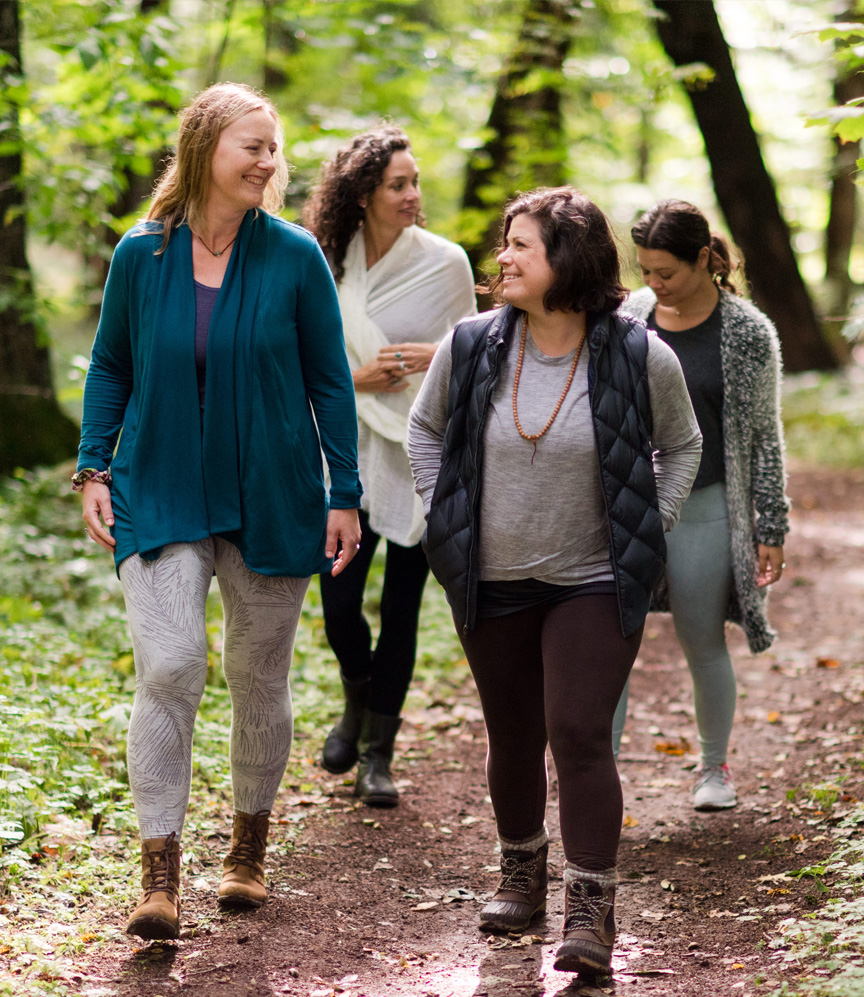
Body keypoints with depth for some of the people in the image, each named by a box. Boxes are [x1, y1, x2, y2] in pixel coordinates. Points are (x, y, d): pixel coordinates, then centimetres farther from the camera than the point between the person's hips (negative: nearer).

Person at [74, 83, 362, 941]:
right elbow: (110, 366, 9)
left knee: (260, 677, 11)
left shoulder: (295, 258, -4)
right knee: (168, 669, -14)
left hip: (270, 501, 1)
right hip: (162, 498, -1)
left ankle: (249, 843, 32)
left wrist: (345, 495, 1)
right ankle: (160, 874, -8)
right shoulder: (141, 255, -3)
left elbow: (328, 380, 2)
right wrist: (93, 469, 1)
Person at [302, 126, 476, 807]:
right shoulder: (328, 265, 1)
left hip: (422, 453, -1)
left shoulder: (445, 262, -4)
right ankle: (357, 702, 31)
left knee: (400, 609, 3)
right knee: (338, 604, -2)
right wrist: (354, 376, -11)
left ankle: (378, 754, 17)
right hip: (352, 450, 2)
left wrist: (438, 355, -16)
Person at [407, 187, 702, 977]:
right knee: (514, 737, 12)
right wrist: (446, 517, 6)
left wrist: (646, 536, 2)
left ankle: (591, 909, -4)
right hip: (493, 585, 3)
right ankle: (521, 870, 35)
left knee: (580, 736, -11)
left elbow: (683, 446, 7)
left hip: (595, 585, -3)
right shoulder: (471, 347, -5)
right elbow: (425, 429, 14)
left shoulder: (640, 356, -10)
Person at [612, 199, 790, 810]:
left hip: (704, 512, -2)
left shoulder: (748, 334, -5)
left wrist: (771, 530, -3)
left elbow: (765, 438, -1)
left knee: (704, 646, 9)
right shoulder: (631, 314, 5)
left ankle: (715, 766, 31)